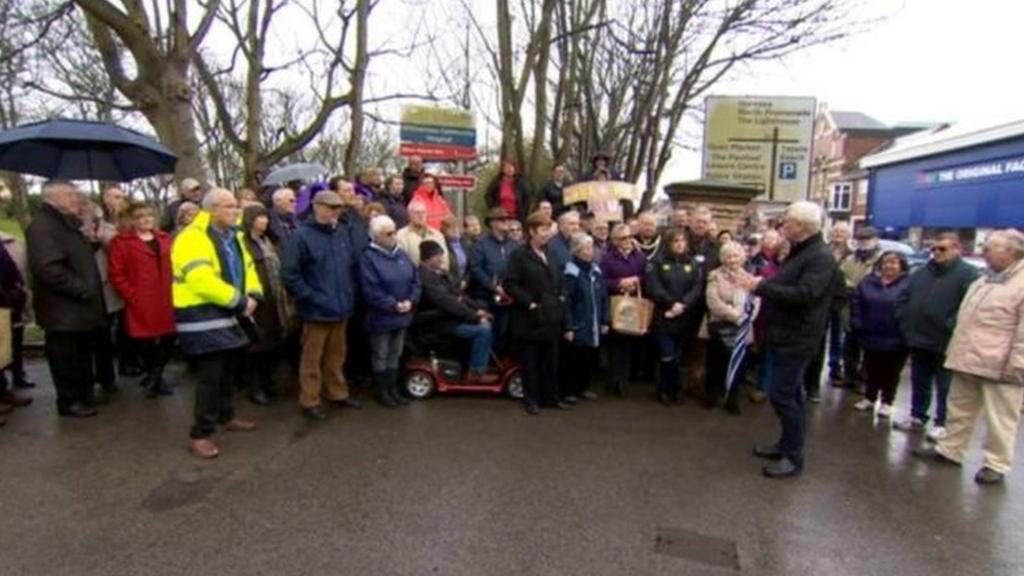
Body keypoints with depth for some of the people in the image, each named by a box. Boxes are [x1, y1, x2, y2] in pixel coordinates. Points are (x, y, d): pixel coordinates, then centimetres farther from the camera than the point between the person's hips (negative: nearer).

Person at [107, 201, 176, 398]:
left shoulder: (165, 239, 15)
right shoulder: (121, 241, -1)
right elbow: (116, 275, -6)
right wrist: (132, 296, -12)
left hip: (166, 301, 4)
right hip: (141, 304, -4)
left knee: (169, 339, 4)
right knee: (145, 342, 0)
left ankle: (153, 377, 25)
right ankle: (155, 378, 23)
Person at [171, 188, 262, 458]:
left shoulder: (232, 237, 14)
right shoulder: (192, 238, -16)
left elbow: (247, 267, 16)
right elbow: (201, 280, -27)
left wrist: (252, 295, -5)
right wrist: (239, 300, -21)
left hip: (229, 315, 9)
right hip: (203, 317, -9)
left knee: (227, 371, 19)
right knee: (210, 376, -8)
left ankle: (226, 416, 35)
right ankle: (200, 433, 3)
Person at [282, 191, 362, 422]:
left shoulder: (341, 234, 9)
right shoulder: (301, 235, -11)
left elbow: (352, 266, 18)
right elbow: (289, 274, -14)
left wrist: (350, 293, 9)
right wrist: (312, 298, -15)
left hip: (341, 307, 6)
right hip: (316, 310, -6)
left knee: (337, 355, 18)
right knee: (312, 358, 6)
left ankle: (337, 392, 33)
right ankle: (310, 401, 18)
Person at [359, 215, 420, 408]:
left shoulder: (401, 255, 7)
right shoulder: (368, 257, -14)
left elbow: (415, 280, 6)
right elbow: (371, 291, -20)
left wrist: (410, 301, -10)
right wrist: (393, 305, -20)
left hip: (402, 315, 6)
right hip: (381, 316, -6)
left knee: (395, 354, 16)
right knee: (380, 356, 8)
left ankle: (393, 388, 28)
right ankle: (382, 391, 21)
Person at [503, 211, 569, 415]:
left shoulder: (549, 254, 14)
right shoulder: (519, 254, -6)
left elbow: (558, 281, 23)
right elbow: (510, 284, -14)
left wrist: (559, 298, 6)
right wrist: (529, 303, -17)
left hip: (550, 316, 6)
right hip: (529, 318, -6)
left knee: (550, 360, 11)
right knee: (530, 361, 2)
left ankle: (550, 397, 21)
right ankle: (531, 399, 12)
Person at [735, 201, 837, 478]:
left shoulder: (821, 257, -18)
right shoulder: (798, 252, 15)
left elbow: (804, 294, -29)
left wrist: (760, 287, -26)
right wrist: (760, 284, 5)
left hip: (796, 339, -10)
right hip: (782, 335, 10)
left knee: (782, 395, -7)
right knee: (789, 394, 18)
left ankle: (794, 457, 5)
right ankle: (787, 444, 30)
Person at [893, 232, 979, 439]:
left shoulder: (968, 274, -8)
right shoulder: (921, 272, 13)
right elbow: (904, 299, 17)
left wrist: (952, 328, -20)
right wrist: (905, 323, 7)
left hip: (945, 343, -6)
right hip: (918, 340, 6)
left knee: (945, 387, 5)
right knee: (919, 382, 16)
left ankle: (942, 424, 15)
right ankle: (917, 417, 28)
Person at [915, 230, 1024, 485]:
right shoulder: (984, 280, 16)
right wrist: (956, 349, 19)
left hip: (999, 366, -8)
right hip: (968, 359, 9)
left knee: (999, 418, 4)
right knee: (960, 409, 18)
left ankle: (997, 464, 15)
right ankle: (950, 448, 29)